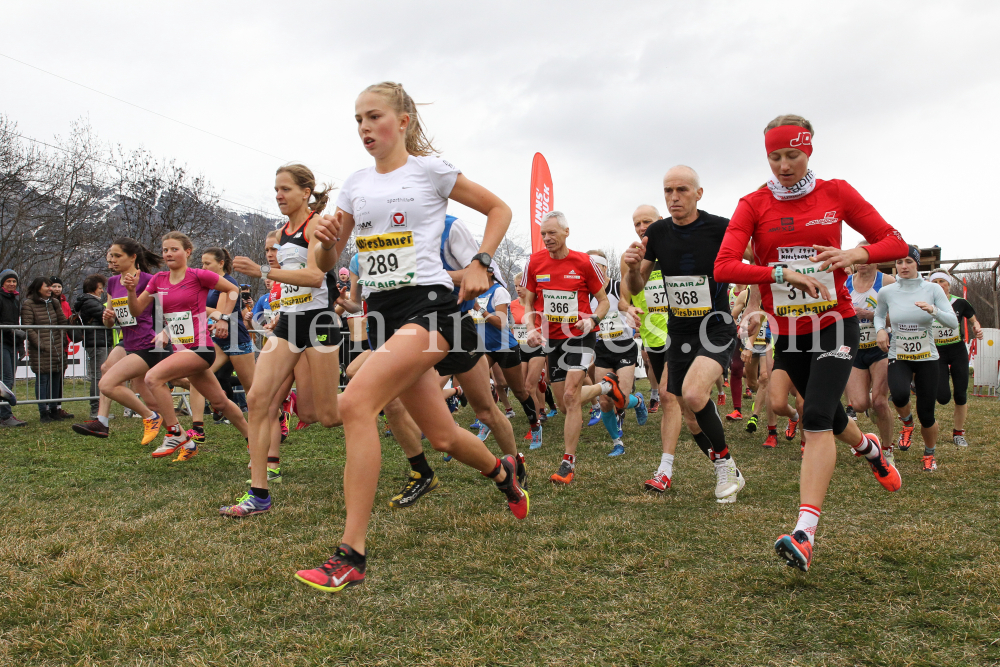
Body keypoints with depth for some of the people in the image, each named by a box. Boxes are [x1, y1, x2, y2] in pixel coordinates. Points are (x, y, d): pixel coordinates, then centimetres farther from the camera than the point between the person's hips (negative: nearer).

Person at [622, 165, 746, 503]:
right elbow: (635, 288, 6)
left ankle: (725, 461, -4)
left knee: (693, 395, -29)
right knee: (689, 413, 11)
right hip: (679, 333, 5)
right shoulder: (657, 232, 0)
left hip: (716, 328, -5)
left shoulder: (721, 228, -13)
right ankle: (727, 473, 34)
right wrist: (633, 267, -15)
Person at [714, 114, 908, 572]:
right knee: (829, 416, 17)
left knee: (816, 418, -18)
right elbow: (723, 267, -16)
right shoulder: (753, 205, -3)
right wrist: (781, 273, -28)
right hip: (786, 331, 2)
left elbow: (895, 243, 2)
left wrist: (853, 254, -18)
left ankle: (804, 535, -20)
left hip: (835, 325, -2)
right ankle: (869, 448, 53)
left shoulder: (836, 193, -1)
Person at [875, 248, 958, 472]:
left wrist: (933, 310, -28)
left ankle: (929, 454, 32)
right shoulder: (887, 291, -3)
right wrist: (880, 330, -5)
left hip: (927, 358, 0)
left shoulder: (932, 289, -6)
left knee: (926, 415, 1)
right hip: (898, 357, 0)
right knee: (899, 394, -32)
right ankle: (907, 421, 5)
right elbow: (879, 315, 16)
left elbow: (954, 323, -9)